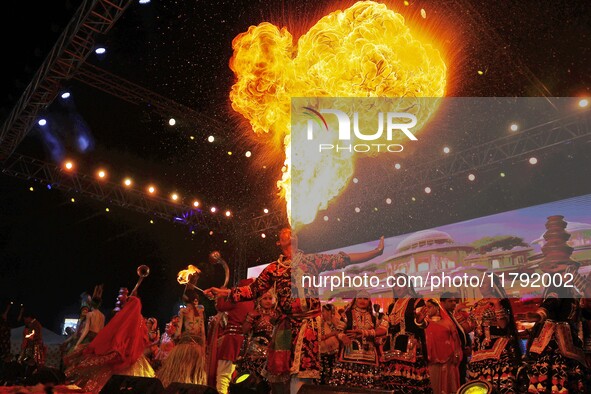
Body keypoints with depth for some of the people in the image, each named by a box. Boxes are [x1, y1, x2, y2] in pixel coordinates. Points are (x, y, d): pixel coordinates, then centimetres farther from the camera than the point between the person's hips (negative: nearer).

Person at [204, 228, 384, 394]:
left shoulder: (311, 259, 9)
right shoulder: (273, 268, 14)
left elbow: (341, 259, 4)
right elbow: (253, 290, 13)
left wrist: (376, 251, -2)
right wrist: (225, 292, 4)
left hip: (309, 323, -2)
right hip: (286, 324, 3)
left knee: (302, 372, -11)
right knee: (278, 372, 6)